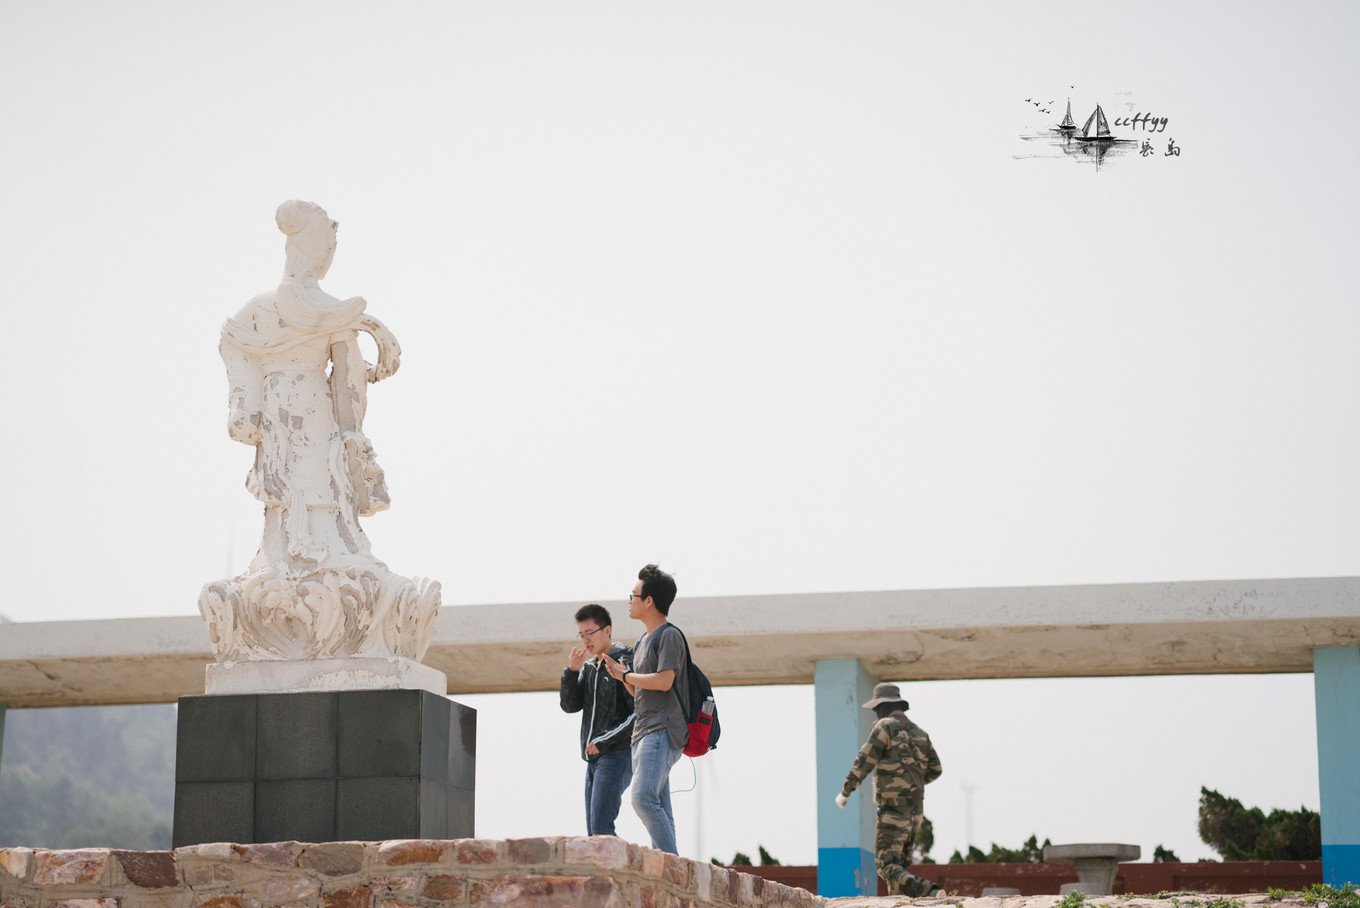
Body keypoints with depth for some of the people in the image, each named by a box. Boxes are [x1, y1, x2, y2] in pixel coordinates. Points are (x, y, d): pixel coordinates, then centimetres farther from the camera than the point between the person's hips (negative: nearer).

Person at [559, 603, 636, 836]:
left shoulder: (625, 664, -7)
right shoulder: (589, 668, 18)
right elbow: (570, 705, 12)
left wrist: (605, 741, -20)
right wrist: (571, 672, -3)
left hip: (617, 755, -8)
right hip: (594, 758, 8)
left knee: (601, 829, -18)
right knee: (593, 834, 4)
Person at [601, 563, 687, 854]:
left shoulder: (670, 636, -6)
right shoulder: (643, 642, 23)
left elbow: (664, 681, -18)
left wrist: (625, 675, -5)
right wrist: (620, 672, 8)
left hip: (663, 732, -10)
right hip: (643, 732, 10)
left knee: (643, 799, -23)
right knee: (659, 811, 5)